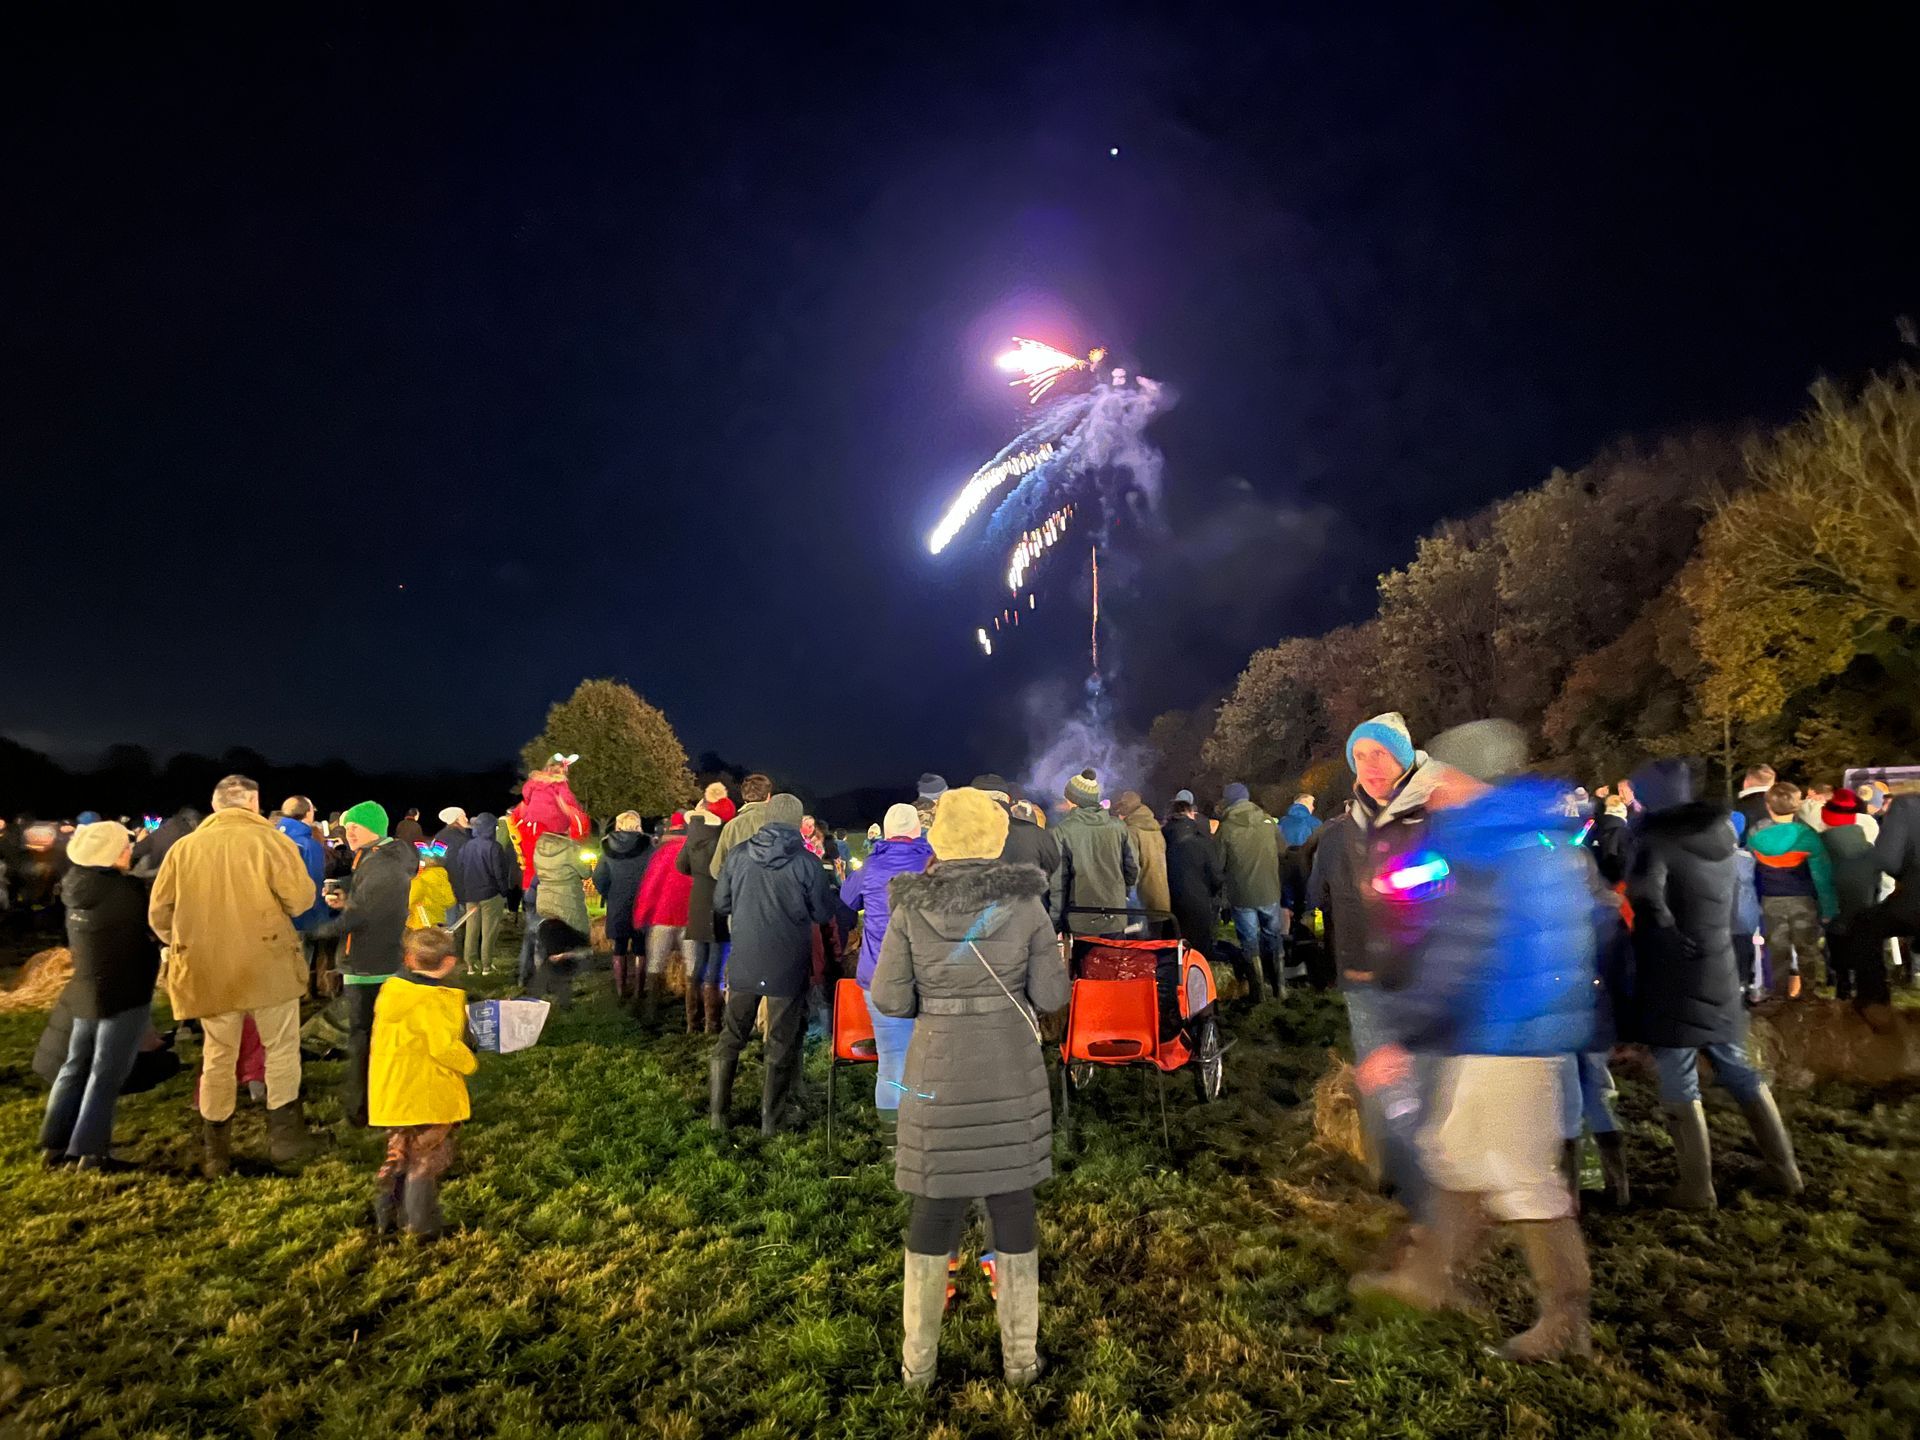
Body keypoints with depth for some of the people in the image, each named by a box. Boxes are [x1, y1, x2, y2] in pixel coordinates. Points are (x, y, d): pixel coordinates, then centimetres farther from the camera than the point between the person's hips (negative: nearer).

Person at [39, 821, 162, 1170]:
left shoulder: (76, 886, 3)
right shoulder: (126, 890, -21)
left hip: (86, 993, 8)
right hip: (123, 996, -8)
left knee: (75, 1068, 16)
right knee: (106, 1075, -2)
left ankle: (56, 1144, 22)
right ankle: (88, 1151, 0)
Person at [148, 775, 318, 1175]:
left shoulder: (183, 847, 6)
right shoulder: (269, 839, -6)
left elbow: (158, 914, 6)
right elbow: (300, 898, -12)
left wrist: (185, 946, 22)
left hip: (207, 972, 4)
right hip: (267, 966, -3)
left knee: (217, 1057, 15)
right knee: (281, 1048, 12)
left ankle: (215, 1153, 21)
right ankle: (283, 1136, 13)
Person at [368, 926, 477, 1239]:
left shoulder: (391, 988, 0)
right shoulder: (438, 1000, -22)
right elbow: (445, 1047, -25)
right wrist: (470, 1063, -7)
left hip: (389, 1093, 7)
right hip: (430, 1096, -6)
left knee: (398, 1152, 23)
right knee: (427, 1160, 9)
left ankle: (385, 1214, 30)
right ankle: (421, 1223, 15)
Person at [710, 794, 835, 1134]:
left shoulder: (738, 854, -5)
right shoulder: (805, 863, -13)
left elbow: (720, 903, 6)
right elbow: (824, 914, -4)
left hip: (743, 963, 3)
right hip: (787, 966, -2)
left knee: (731, 1037, 17)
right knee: (782, 1043, 10)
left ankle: (717, 1114, 23)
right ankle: (770, 1120, 16)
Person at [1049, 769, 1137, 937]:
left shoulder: (1062, 831, -10)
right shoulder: (1119, 827, 2)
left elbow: (1057, 880, -10)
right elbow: (1133, 869, 7)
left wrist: (1055, 923, -4)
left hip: (1078, 924, -3)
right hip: (1115, 920, 4)